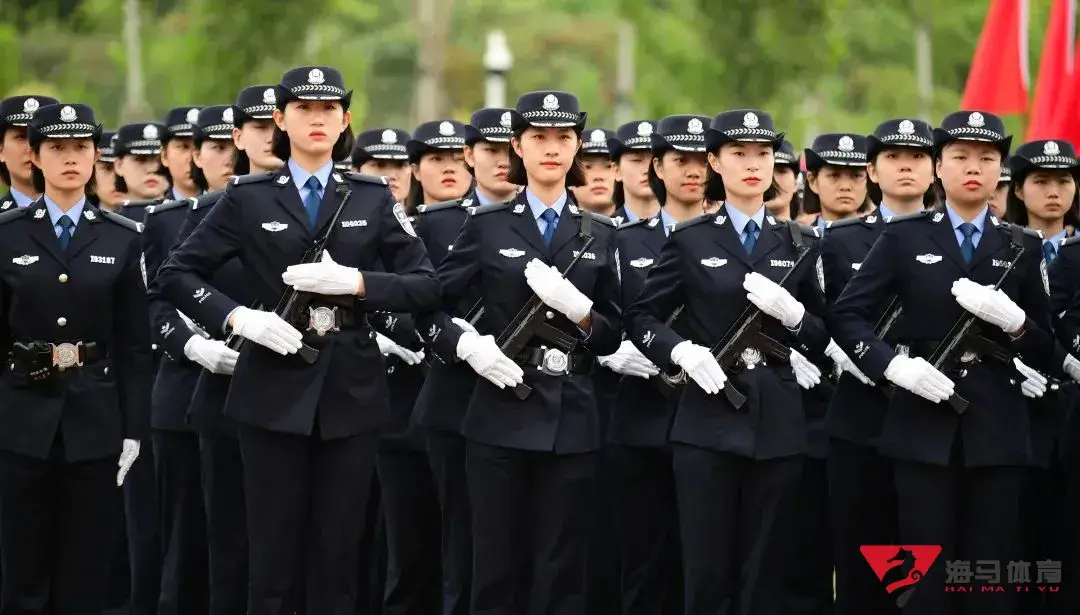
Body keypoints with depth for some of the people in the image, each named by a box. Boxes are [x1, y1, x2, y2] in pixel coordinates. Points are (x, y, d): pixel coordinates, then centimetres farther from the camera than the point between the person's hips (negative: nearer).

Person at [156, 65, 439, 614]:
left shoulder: (373, 198, 6)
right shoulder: (248, 198, 3)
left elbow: (426, 287, 2)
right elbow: (176, 275, 3)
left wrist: (355, 281, -14)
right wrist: (238, 317, -12)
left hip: (351, 389, 1)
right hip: (274, 390, -1)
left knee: (337, 552, 4)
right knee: (273, 552, 0)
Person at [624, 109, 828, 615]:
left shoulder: (799, 244, 9)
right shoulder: (690, 240, 3)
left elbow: (822, 339, 9)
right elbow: (640, 318, 4)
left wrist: (789, 311, -11)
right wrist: (682, 351, -14)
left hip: (777, 425, 2)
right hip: (708, 424, -2)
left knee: (763, 573, 4)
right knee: (707, 572, -2)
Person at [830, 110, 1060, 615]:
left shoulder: (1023, 247, 9)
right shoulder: (904, 237, 5)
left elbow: (1046, 353, 8)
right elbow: (845, 316, 0)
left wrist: (1013, 321, -12)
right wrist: (891, 364, -16)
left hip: (997, 431, 1)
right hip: (924, 426, -1)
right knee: (925, 574, -1)